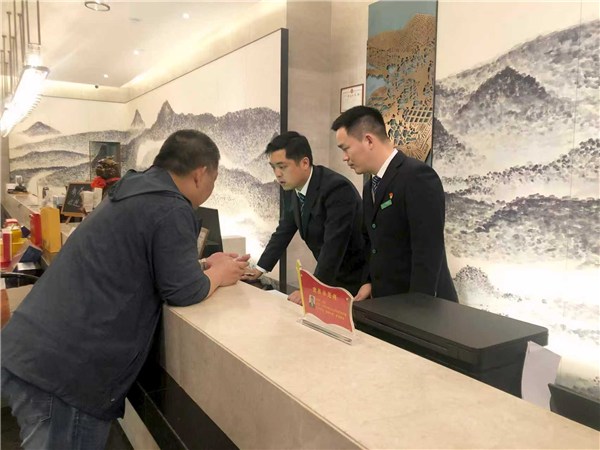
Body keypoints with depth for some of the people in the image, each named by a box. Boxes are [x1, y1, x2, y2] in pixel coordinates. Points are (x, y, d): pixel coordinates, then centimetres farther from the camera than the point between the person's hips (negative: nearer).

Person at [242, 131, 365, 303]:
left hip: (355, 280, -6)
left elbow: (333, 245, -31)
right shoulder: (292, 190, -2)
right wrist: (260, 269, 7)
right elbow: (284, 232, 10)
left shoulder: (337, 188, -26)